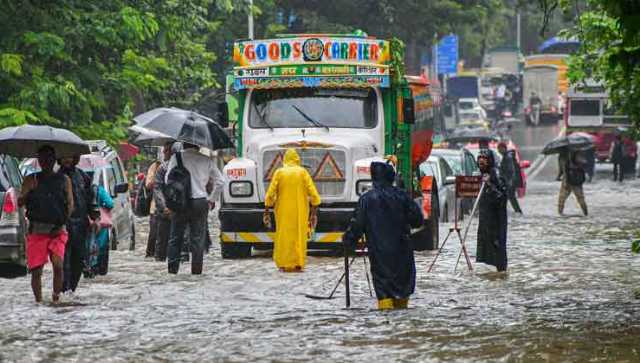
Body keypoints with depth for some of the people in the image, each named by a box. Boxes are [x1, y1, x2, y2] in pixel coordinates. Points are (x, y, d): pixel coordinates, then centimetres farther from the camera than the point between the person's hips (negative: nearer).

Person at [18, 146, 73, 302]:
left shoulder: (63, 180, 10)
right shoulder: (31, 180, 10)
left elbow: (70, 204, 7)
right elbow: (20, 203, 5)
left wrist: (62, 223, -6)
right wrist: (29, 189, -15)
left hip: (57, 231, -1)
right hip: (36, 230, 1)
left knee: (58, 264, -17)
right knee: (36, 270, -2)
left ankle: (56, 298, -5)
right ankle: (39, 302, 7)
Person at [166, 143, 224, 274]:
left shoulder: (176, 158, 0)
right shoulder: (206, 160, 6)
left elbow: (168, 179, -5)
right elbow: (220, 182, 8)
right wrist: (212, 199, 15)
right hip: (200, 202, 1)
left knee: (175, 237, 7)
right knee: (198, 239, 4)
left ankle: (172, 268, 5)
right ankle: (196, 270, 2)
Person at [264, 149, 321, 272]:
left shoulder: (279, 172, -2)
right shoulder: (303, 172, -2)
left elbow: (270, 195, -4)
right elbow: (314, 194, -5)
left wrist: (267, 212, 3)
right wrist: (313, 213, 1)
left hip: (283, 212, 0)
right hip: (300, 212, 0)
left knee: (284, 236, 7)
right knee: (299, 236, 7)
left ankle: (284, 265, 4)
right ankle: (298, 264, 3)